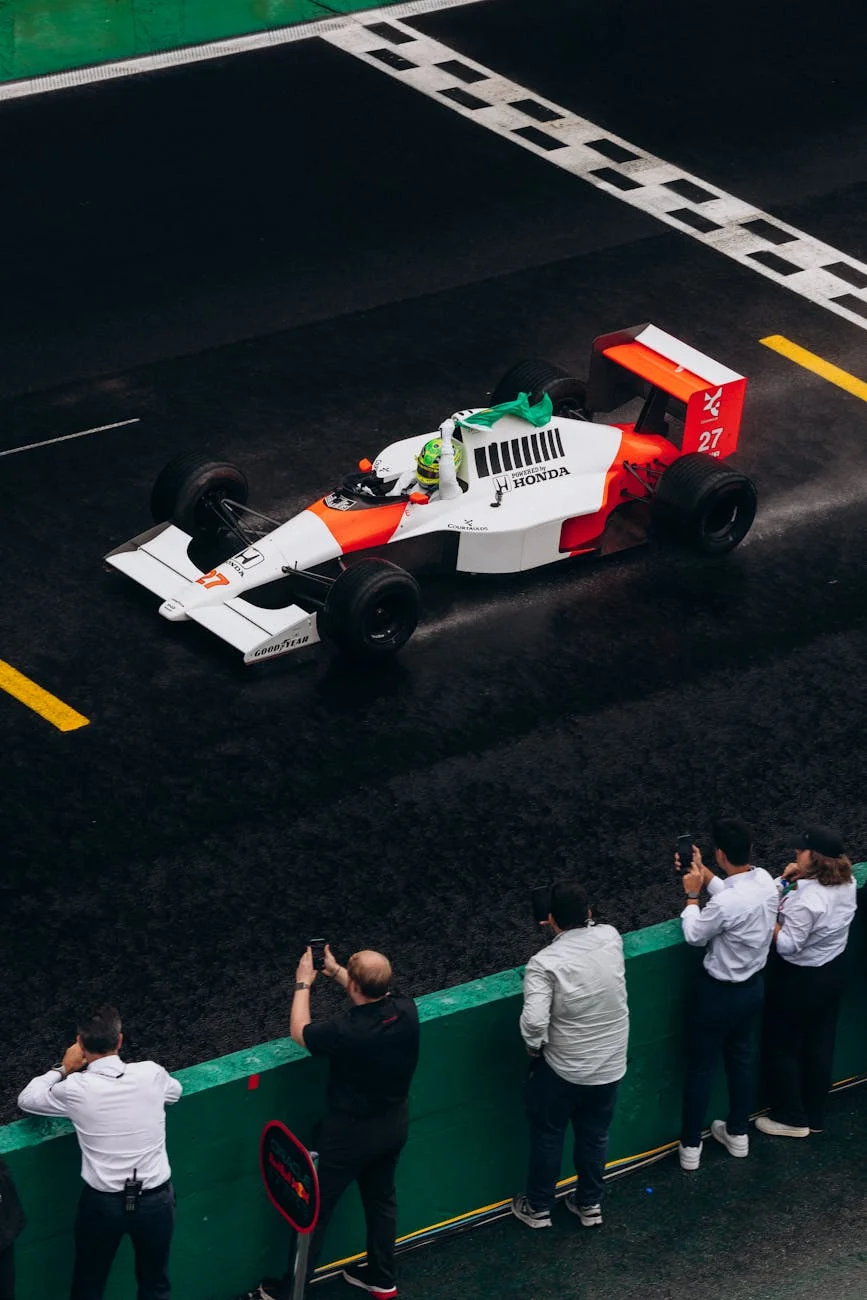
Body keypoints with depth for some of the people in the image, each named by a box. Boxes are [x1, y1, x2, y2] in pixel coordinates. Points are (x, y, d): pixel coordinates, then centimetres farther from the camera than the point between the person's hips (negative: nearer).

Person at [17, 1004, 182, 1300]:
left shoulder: (76, 1089, -15)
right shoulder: (151, 1074, -11)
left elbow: (26, 1099, 4)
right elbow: (175, 1091, 16)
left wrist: (63, 1070, 16)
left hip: (102, 1202, -1)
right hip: (155, 1200, 1)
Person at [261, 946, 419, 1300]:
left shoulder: (347, 1031, -36)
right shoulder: (405, 1010, -19)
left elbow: (299, 1033, -14)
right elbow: (374, 996, 7)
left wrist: (303, 985, 0)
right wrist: (336, 973, 16)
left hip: (351, 1131, -6)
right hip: (395, 1122, 6)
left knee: (315, 1207, 11)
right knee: (381, 1197, 26)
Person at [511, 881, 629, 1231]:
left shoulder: (544, 964, -25)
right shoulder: (610, 938, -11)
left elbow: (533, 1022, -32)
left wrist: (534, 1048, -14)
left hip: (562, 1069, -4)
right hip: (609, 1065, 4)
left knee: (547, 1136, 18)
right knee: (594, 1136, 23)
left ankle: (538, 1208, 33)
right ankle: (590, 1204, 38)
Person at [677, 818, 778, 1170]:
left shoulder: (725, 905, -35)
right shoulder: (765, 881, -12)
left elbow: (695, 935, -16)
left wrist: (692, 894, -4)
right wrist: (703, 873, 9)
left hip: (718, 993, -7)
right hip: (754, 986, 7)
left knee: (701, 1066, 11)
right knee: (741, 1056, 26)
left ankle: (690, 1146, 25)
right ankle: (738, 1134, 41)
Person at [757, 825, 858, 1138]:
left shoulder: (807, 901, -34)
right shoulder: (847, 883, -9)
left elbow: (788, 945, -27)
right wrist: (800, 877, -5)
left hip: (799, 981, -8)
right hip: (833, 972, 8)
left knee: (783, 1048, 13)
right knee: (820, 1047, 20)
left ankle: (791, 1118, 25)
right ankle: (815, 1116, 33)